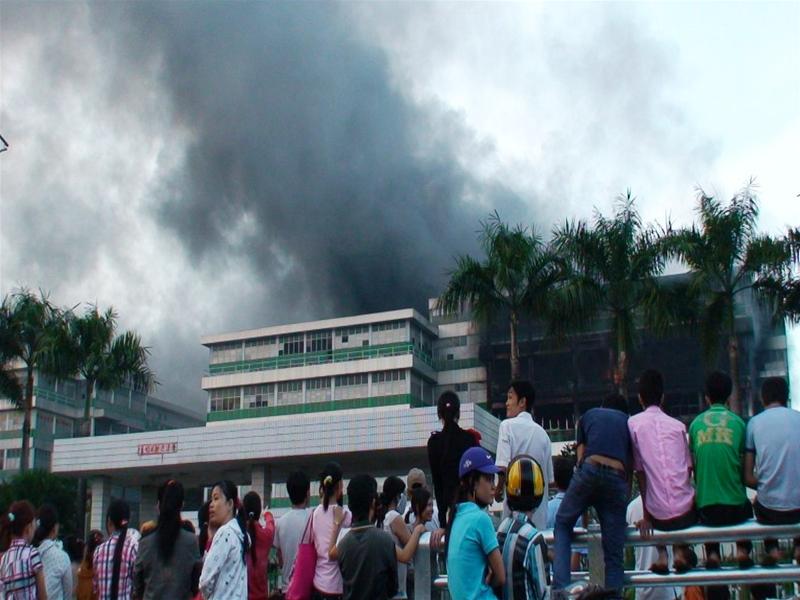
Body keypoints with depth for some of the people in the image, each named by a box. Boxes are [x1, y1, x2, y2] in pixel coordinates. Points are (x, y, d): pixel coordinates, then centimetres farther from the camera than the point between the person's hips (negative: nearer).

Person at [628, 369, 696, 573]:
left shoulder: (633, 423, 1)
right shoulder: (678, 425, 7)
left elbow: (639, 471, 2)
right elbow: (689, 468, 8)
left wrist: (646, 515, 7)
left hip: (659, 515, -1)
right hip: (686, 511, 1)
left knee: (634, 508, 34)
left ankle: (662, 555, 14)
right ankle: (680, 550, 13)